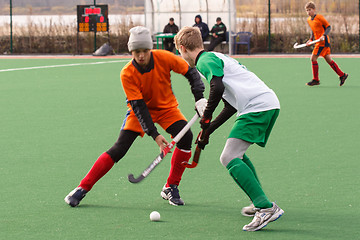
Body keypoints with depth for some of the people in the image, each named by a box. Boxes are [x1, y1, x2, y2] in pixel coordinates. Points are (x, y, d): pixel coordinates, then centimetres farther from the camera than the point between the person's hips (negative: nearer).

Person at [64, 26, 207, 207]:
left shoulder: (164, 58, -23)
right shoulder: (127, 74, -25)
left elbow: (191, 72, -8)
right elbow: (139, 107, -25)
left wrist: (199, 98, -18)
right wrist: (154, 134, -33)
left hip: (167, 107, 2)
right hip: (140, 110, -2)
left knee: (186, 137, -22)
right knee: (119, 149, -14)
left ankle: (170, 188, -6)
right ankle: (82, 189, -4)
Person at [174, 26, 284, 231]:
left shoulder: (206, 60, -2)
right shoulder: (215, 58, 28)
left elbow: (217, 88, -22)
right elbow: (232, 104, 29)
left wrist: (206, 119, -9)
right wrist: (209, 129, 26)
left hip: (257, 107, -10)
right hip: (271, 104, 10)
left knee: (229, 158, -12)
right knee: (237, 154, 24)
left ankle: (266, 208, -21)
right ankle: (260, 203, 27)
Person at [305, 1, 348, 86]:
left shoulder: (319, 17, -12)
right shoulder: (309, 20, 12)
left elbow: (328, 27, -11)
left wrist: (324, 35, -25)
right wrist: (311, 39, 11)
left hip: (323, 41, -8)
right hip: (318, 41, 8)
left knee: (313, 58, -10)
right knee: (328, 60, 9)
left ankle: (315, 80, -3)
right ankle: (342, 75, 15)